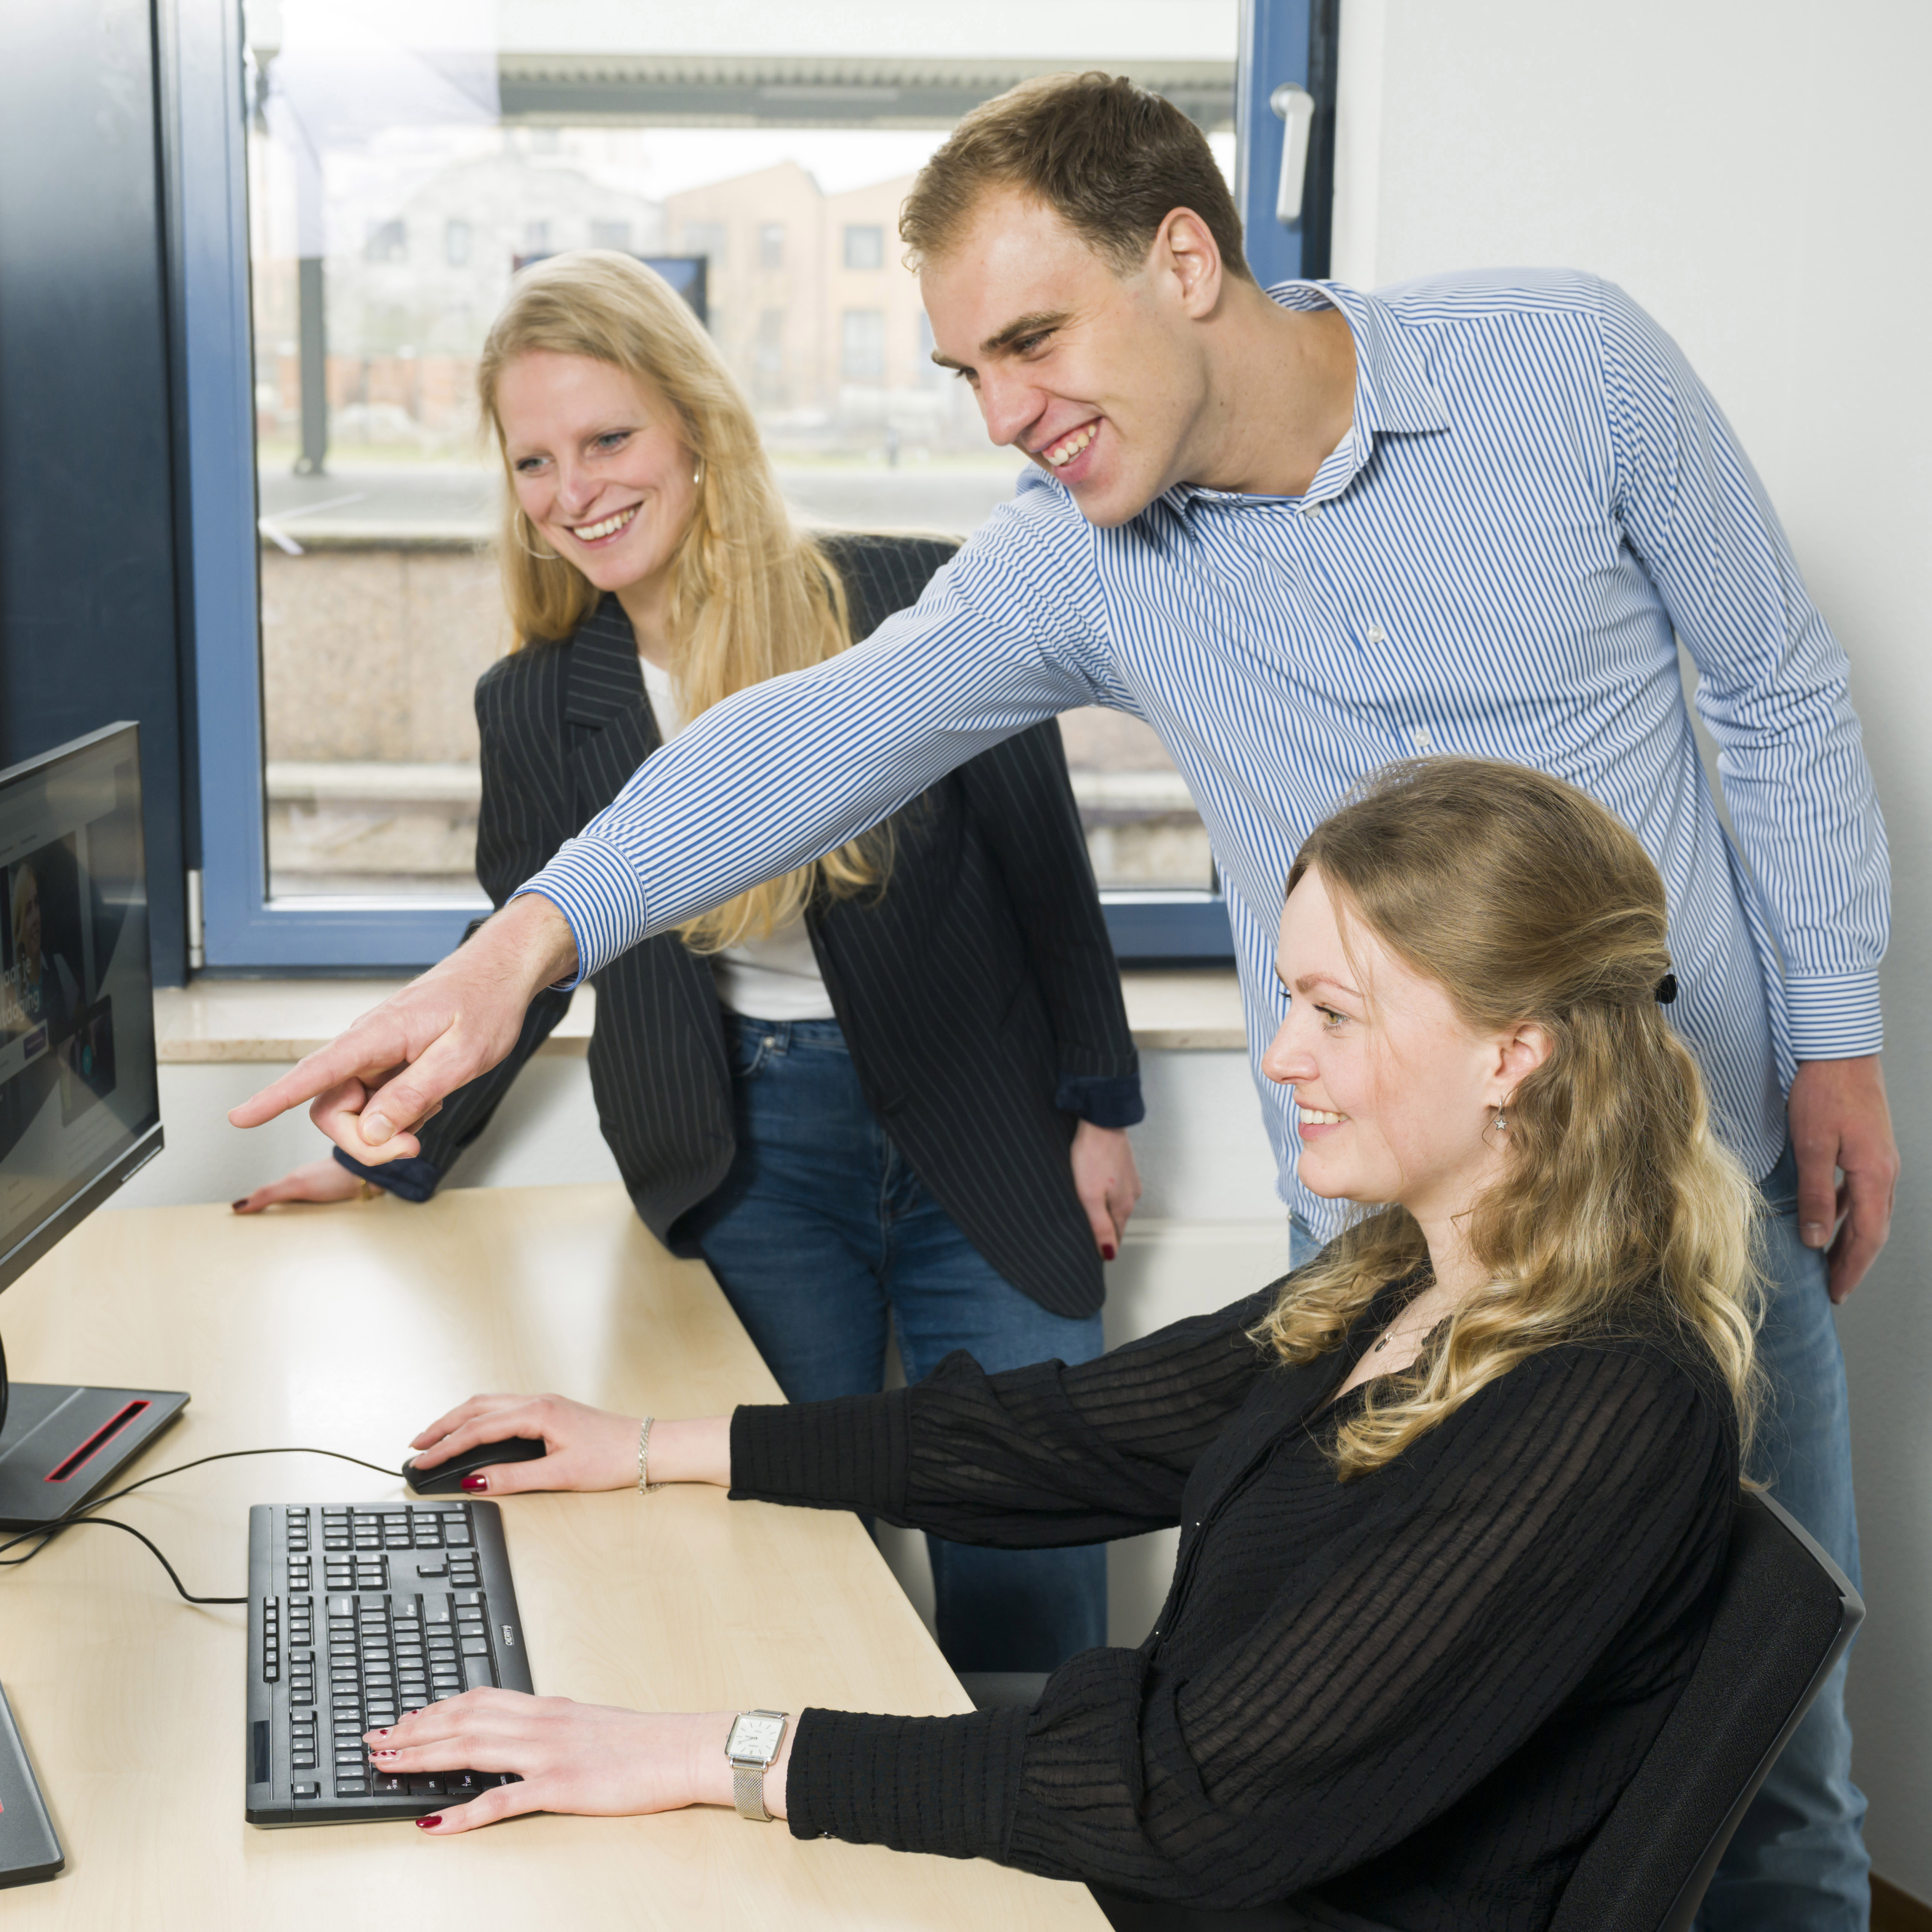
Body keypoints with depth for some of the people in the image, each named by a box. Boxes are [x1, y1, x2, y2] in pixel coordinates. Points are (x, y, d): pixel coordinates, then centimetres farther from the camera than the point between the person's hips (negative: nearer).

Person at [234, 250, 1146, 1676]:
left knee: (1031, 1581, 5)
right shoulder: (536, 707, -1)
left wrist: (1100, 1109, 1)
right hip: (748, 1166, 2)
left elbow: (1043, 862, -2)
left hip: (984, 1139, -1)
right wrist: (397, 1158, 16)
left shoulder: (913, 602, -10)